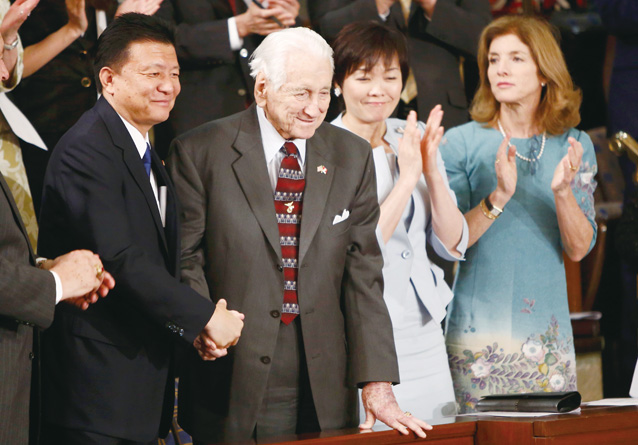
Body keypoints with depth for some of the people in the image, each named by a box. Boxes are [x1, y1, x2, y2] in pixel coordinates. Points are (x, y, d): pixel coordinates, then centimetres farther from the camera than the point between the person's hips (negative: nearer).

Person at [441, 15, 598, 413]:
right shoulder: (462, 144, -1)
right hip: (478, 325, -2)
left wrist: (563, 192, -17)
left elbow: (579, 249, 0)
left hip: (548, 329, 2)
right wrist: (498, 197, -22)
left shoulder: (574, 146, 5)